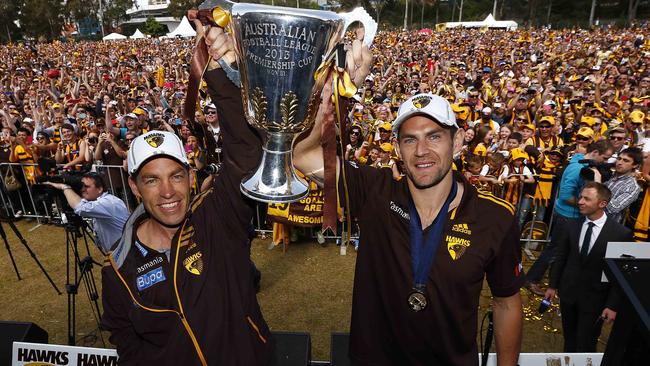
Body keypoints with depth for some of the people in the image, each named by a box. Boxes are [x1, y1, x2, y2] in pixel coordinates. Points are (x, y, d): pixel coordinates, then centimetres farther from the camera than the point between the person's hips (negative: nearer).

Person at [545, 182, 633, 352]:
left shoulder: (621, 234, -14)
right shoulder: (572, 226, -3)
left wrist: (612, 305, -11)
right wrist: (553, 285, 7)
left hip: (595, 298, -3)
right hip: (568, 292, 3)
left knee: (585, 345, 8)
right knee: (569, 340, 19)